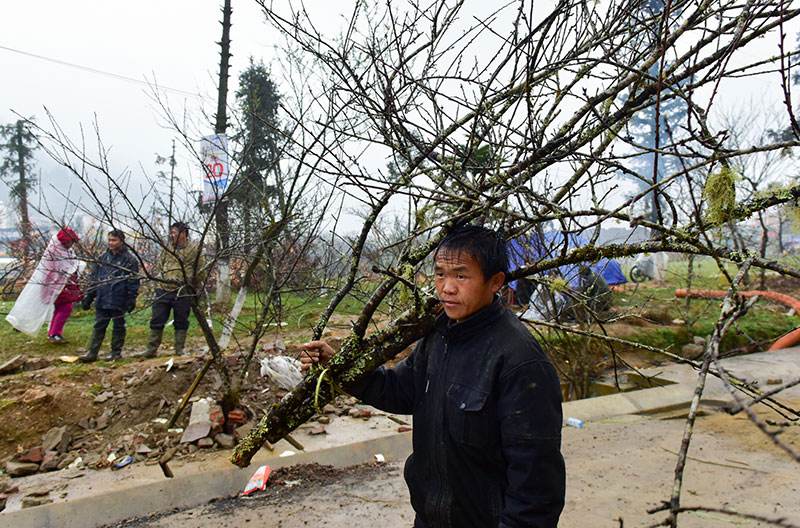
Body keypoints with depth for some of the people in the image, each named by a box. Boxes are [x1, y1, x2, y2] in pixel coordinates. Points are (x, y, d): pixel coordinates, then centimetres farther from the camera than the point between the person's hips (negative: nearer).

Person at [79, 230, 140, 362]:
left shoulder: (129, 259, -3)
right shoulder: (102, 258, 13)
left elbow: (133, 280, -5)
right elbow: (94, 278, 18)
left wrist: (132, 298, -12)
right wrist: (89, 296, 14)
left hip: (119, 300, -4)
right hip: (102, 299, 5)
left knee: (118, 326, 6)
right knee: (98, 326, 6)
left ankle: (116, 352, 16)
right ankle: (92, 352, 11)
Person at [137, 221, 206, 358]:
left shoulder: (195, 249, -2)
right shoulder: (167, 249, 14)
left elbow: (201, 272, -3)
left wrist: (190, 285, -4)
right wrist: (166, 278, 12)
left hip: (182, 293, -5)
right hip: (164, 290, 5)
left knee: (181, 322, 5)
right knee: (157, 320, 8)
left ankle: (179, 349, 15)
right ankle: (152, 348, 18)